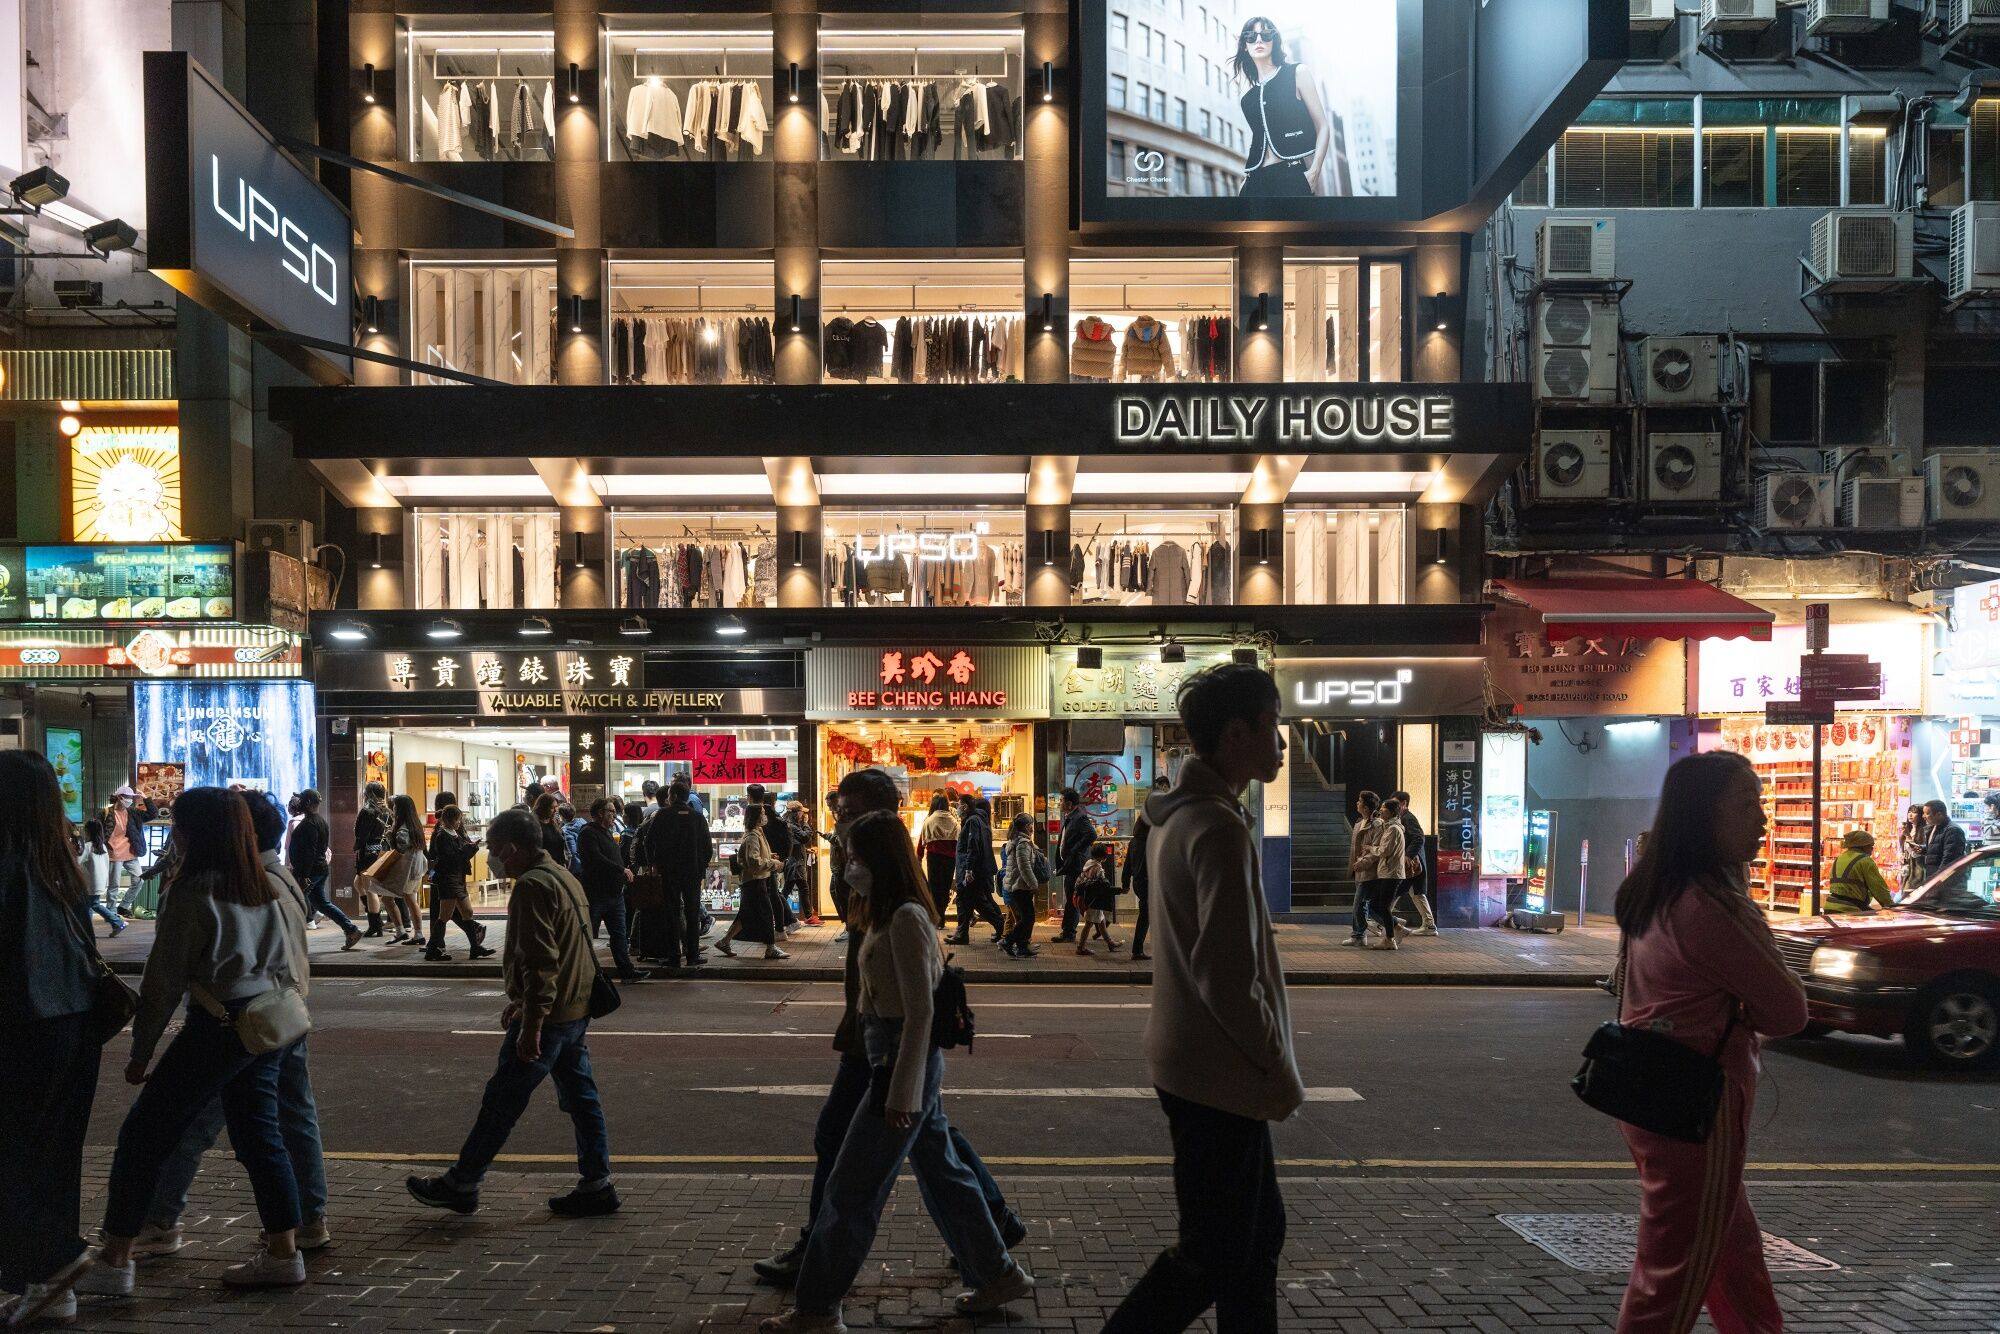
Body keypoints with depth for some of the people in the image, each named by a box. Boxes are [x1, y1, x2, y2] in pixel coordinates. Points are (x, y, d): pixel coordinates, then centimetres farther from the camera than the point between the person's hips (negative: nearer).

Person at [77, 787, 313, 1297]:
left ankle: (113, 1261, 10)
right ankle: (283, 1253, 17)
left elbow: (164, 982, -11)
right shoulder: (270, 887, 7)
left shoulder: (191, 896, -13)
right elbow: (293, 962, 13)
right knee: (259, 1134, 15)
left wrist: (140, 1052, -3)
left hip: (217, 1026, -7)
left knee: (144, 1136, 6)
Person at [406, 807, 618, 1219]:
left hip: (547, 1015, -9)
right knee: (580, 1097, 12)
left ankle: (460, 1184, 16)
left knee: (501, 1102, 4)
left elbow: (539, 961, -24)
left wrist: (531, 1024, -23)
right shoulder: (564, 876, 15)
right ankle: (597, 1185, 15)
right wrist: (519, 1000, 29)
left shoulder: (532, 887, -17)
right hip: (577, 1011, 9)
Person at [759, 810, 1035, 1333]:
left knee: (851, 1189, 0)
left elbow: (919, 1013, -21)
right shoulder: (890, 915, 10)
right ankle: (997, 1274, 29)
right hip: (912, 1061, 10)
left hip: (904, 1060, -10)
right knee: (941, 1172, 18)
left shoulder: (905, 919, -20)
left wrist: (900, 1093, -20)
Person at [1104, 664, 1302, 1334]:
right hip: (1220, 1076, -10)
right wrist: (1281, 1071, -13)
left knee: (1258, 1231, 19)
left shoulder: (1176, 818, 12)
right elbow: (1231, 977, -25)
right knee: (1213, 1255, 1)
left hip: (1189, 1062, 10)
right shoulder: (1218, 828, -20)